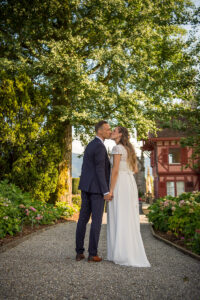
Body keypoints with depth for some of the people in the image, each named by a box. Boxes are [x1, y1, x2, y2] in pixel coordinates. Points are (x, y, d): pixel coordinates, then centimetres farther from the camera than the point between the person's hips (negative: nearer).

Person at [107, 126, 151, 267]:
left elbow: (115, 170, -16)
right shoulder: (129, 149, 17)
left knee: (120, 220, -4)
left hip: (120, 185, -8)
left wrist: (110, 190, -14)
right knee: (129, 220, 9)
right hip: (130, 184, 9)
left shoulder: (117, 148, -9)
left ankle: (125, 255, -2)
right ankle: (133, 253, 11)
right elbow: (135, 170, 17)